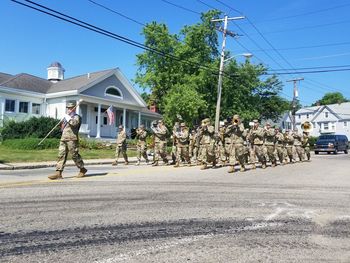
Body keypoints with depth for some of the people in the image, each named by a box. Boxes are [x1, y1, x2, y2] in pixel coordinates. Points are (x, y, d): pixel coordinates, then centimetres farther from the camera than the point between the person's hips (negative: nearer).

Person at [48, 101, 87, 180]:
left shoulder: (76, 117, -1)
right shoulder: (66, 117, 23)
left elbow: (74, 123, -24)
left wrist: (68, 118, -14)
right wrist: (61, 124, 14)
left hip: (72, 139, -7)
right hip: (63, 139, 7)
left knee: (75, 155, -2)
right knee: (61, 155, -1)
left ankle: (82, 169, 16)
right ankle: (58, 173, -3)